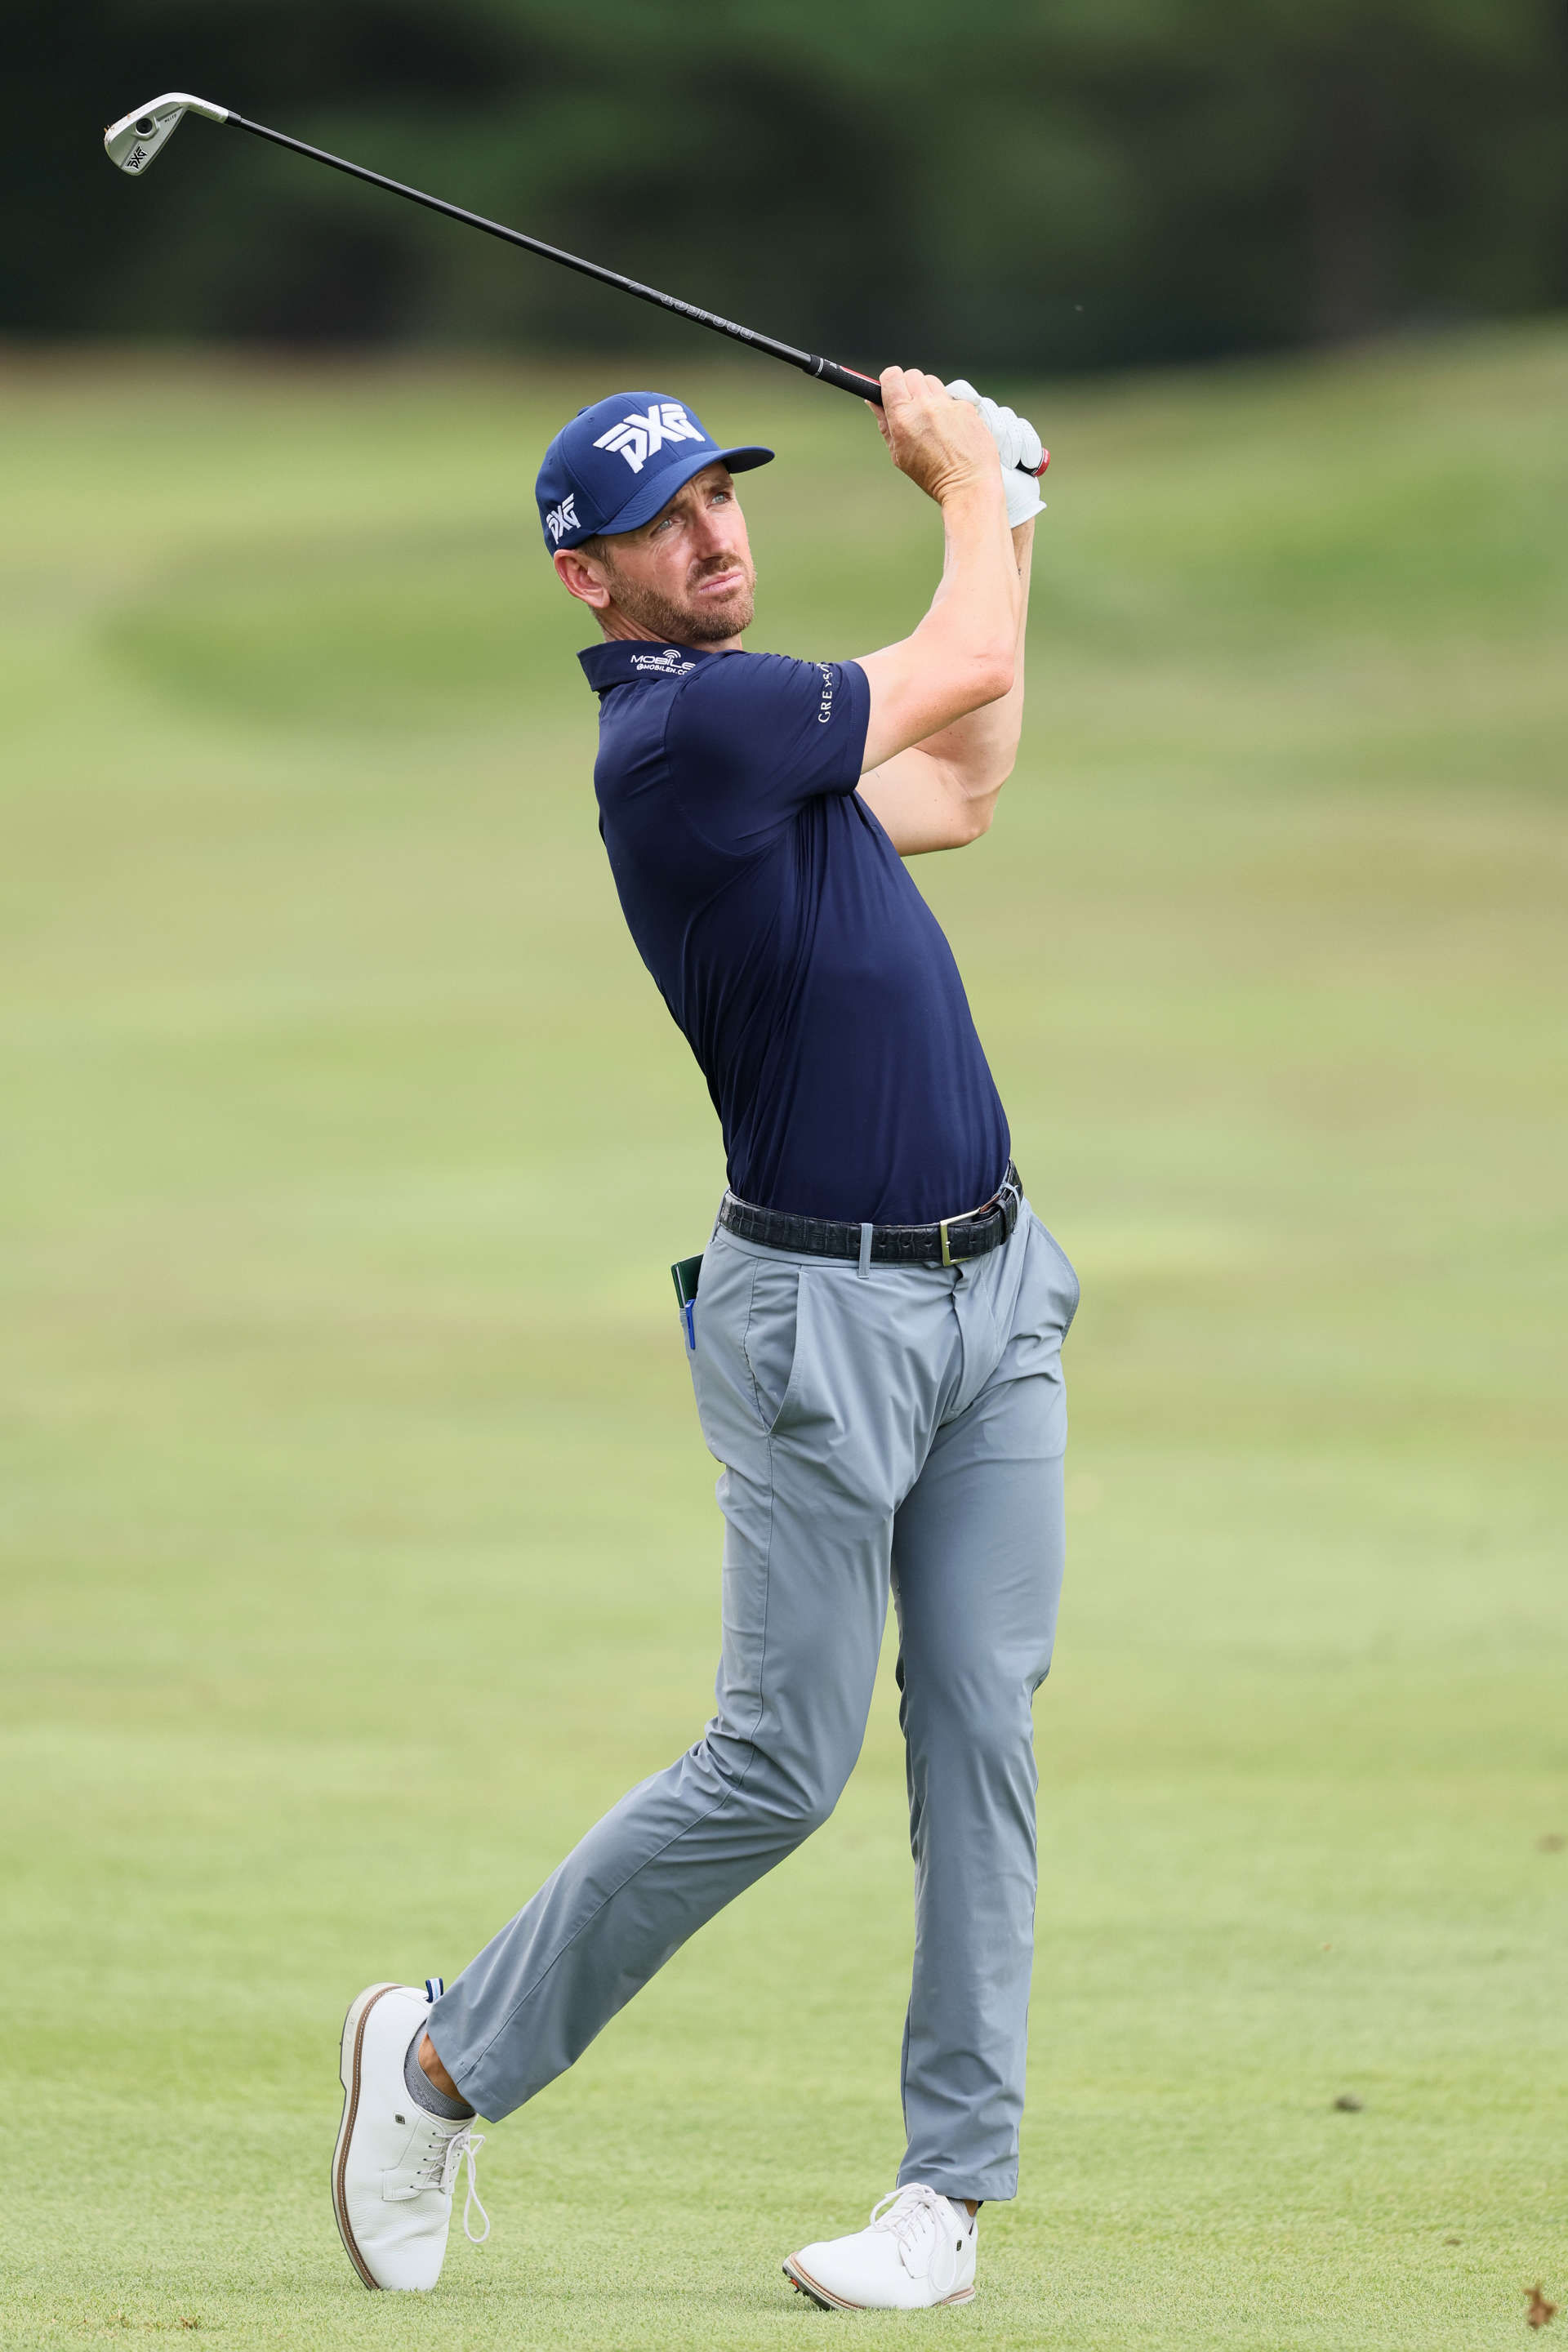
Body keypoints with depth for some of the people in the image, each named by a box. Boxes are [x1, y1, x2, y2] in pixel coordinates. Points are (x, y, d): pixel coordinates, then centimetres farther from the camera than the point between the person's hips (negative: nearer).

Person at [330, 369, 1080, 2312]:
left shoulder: (761, 725, 12)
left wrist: (1004, 517, 26)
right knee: (781, 1764, -6)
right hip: (822, 1311, -8)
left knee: (981, 1733, 2)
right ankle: (443, 2058, 9)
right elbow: (968, 671, -8)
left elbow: (957, 791, 27)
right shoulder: (678, 731, -17)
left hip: (991, 1291, 8)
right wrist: (968, 481, 10)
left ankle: (952, 2184, 5)